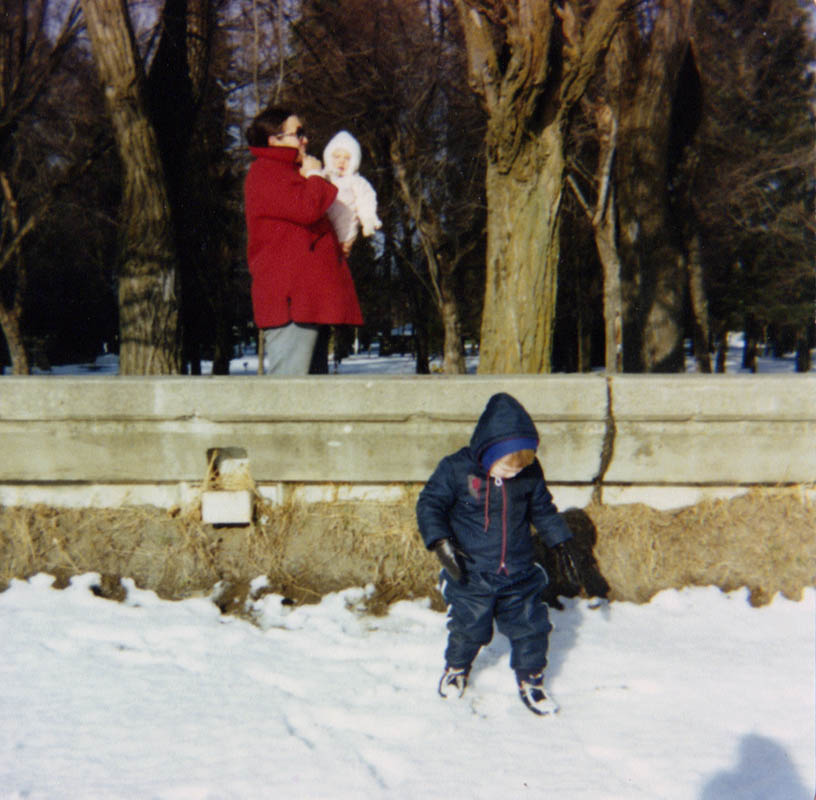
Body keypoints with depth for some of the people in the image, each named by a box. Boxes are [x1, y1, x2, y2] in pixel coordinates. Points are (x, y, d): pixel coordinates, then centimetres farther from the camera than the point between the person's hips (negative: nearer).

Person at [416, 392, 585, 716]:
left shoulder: (530, 472, -5)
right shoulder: (456, 469, -17)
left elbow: (544, 510, 11)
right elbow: (429, 504, -12)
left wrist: (562, 544, 10)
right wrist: (441, 541, -26)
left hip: (519, 576, 3)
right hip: (471, 577, -2)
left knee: (530, 627, 8)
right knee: (468, 629, 12)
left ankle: (530, 681, 32)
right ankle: (456, 668, 42)